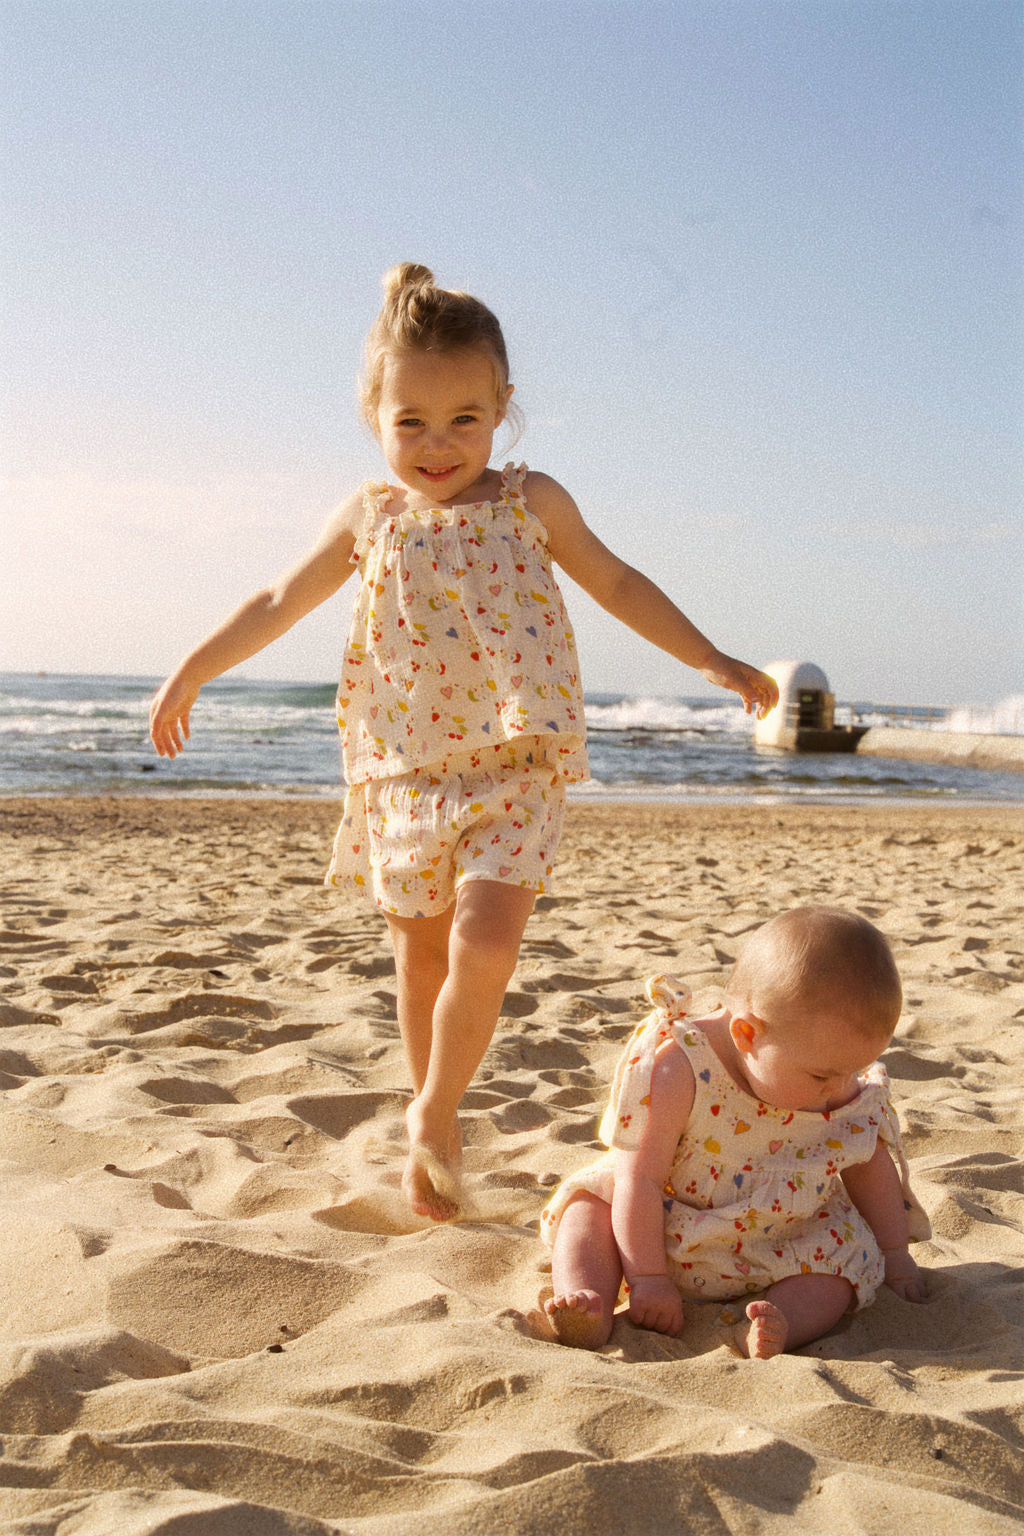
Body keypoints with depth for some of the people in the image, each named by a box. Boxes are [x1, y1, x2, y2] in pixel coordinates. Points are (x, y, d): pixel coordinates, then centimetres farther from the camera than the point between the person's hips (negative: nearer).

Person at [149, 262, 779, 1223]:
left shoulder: (530, 502, 2)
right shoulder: (369, 519, 5)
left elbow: (616, 584, 12)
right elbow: (280, 602, 17)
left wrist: (711, 659, 11)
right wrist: (193, 672, 19)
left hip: (512, 770, -2)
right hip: (404, 775, 2)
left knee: (483, 949, -18)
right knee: (420, 958, 11)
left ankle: (433, 1116, 6)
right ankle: (432, 1133, 29)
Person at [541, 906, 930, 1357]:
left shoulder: (842, 1085, -15)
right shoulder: (676, 1071, -31)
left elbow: (870, 1164, 1)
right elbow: (640, 1176, -28)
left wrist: (894, 1256, 8)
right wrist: (647, 1277, -27)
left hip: (783, 1251, 2)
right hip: (667, 1234, -2)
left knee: (846, 1261, -21)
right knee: (590, 1207, -20)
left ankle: (769, 1332, -41)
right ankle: (589, 1303, -36)